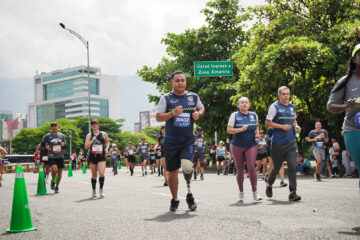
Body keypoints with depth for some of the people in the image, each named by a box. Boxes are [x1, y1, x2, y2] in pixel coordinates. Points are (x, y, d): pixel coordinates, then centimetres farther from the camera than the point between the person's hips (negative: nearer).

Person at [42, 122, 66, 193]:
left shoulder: (62, 135, 9)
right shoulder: (47, 136, 2)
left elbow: (65, 144, 18)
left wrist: (63, 144, -4)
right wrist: (46, 146, -9)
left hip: (60, 156, 3)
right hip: (51, 157, -3)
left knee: (59, 173, 5)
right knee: (55, 169, -25)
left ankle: (57, 187, 24)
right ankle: (52, 181, 4)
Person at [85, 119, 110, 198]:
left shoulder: (104, 134, 5)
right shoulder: (89, 135, 4)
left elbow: (108, 141, 24)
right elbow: (86, 146, -5)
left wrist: (106, 148, 8)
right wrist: (92, 140, -18)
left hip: (101, 157, -1)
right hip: (92, 156, 1)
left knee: (101, 173, -17)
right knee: (94, 175, 7)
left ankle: (101, 190, 0)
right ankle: (94, 191, 24)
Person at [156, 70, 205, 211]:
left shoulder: (194, 97, 7)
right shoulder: (166, 98, -1)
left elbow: (202, 108, 25)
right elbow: (158, 117, -3)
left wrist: (198, 114, 2)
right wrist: (173, 113, -19)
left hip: (188, 141, 0)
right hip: (171, 141, 0)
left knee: (187, 166, -23)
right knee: (172, 171, 7)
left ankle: (189, 192, 3)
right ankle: (174, 199, 27)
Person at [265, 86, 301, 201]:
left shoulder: (292, 107, 12)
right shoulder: (275, 107, -6)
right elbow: (267, 123, -8)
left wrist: (296, 126, 7)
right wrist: (282, 126, -17)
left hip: (291, 142, 4)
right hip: (278, 143, -4)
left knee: (292, 166, -7)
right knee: (277, 167, 10)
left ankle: (292, 193, -6)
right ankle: (269, 185, 37)